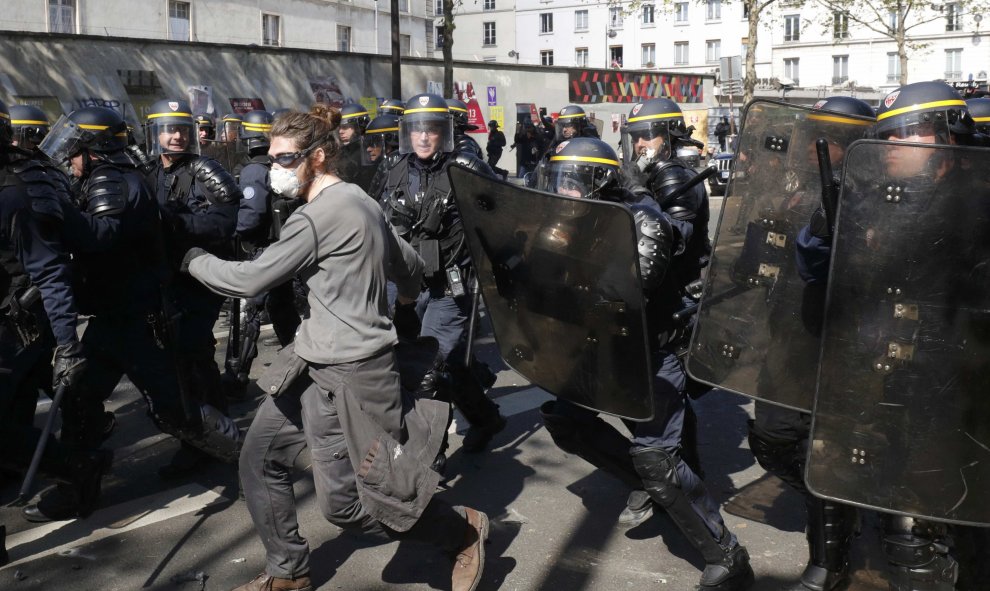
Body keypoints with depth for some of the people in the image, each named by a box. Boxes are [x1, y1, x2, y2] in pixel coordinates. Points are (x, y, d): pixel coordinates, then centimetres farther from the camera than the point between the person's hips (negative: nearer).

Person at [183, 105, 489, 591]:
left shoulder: (320, 215, -19)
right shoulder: (358, 202, 11)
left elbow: (248, 279, -16)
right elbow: (410, 267, 20)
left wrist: (196, 260, 2)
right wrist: (405, 298, 43)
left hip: (347, 372, -10)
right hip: (316, 361, 10)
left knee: (343, 503, -2)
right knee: (259, 458, 12)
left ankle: (463, 530, 16)